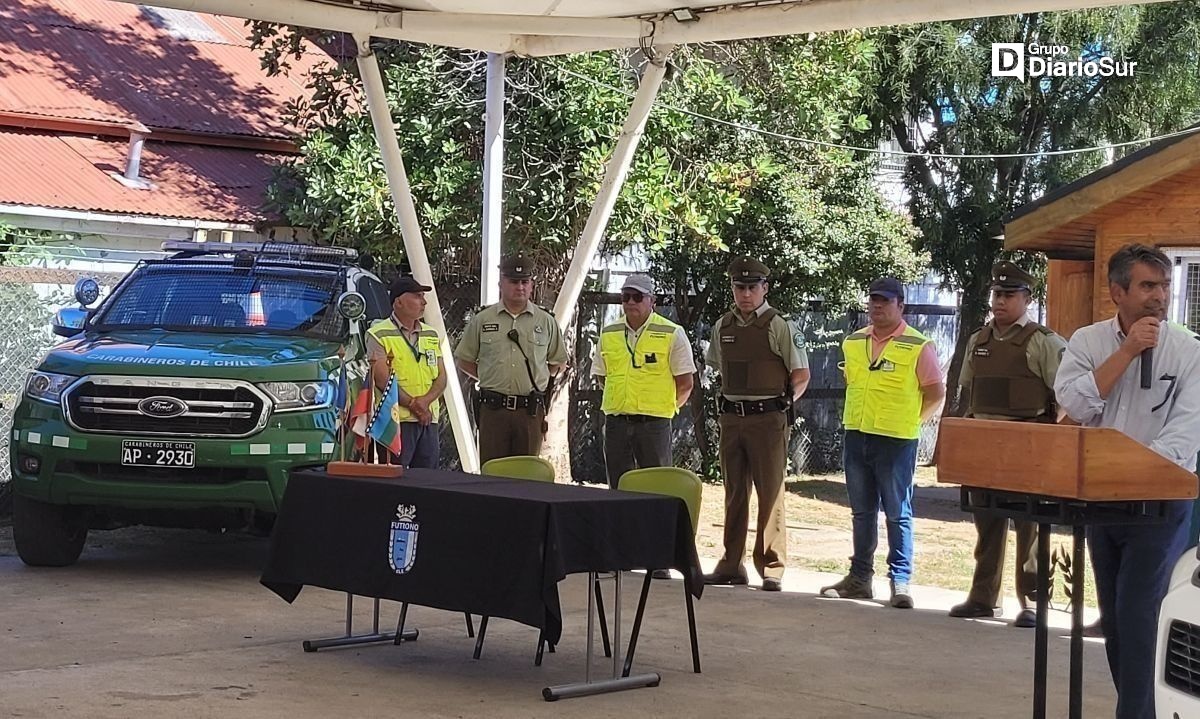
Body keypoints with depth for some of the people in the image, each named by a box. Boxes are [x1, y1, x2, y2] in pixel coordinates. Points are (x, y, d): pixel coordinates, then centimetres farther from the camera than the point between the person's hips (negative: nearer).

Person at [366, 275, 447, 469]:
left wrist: (425, 401, -8)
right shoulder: (379, 335, -1)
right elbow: (382, 380, -10)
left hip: (429, 419, 6)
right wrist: (412, 404, -13)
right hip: (397, 420, -6)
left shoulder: (431, 335, 18)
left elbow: (441, 378, 12)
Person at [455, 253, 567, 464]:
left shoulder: (546, 322, 8)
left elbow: (558, 362, 19)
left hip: (531, 410, 1)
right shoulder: (482, 320, 6)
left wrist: (539, 378, 8)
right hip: (493, 408, -1)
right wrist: (490, 378, 4)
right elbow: (464, 361, 11)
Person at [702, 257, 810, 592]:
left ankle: (771, 569, 5)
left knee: (770, 495, -1)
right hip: (732, 417, 5)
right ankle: (731, 566, 17)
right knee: (734, 494, 10)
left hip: (768, 418, -5)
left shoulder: (780, 326, -7)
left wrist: (780, 403, 1)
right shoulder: (723, 326, 8)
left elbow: (801, 376, -4)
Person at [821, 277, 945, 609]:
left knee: (898, 514, -1)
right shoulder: (853, 343, 10)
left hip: (896, 440, -5)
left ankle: (900, 581, 4)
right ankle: (859, 577, 19)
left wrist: (908, 421, -1)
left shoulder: (918, 346, -6)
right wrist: (857, 418, 13)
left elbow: (936, 393, -2)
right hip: (856, 436, 5)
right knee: (861, 512, 12)